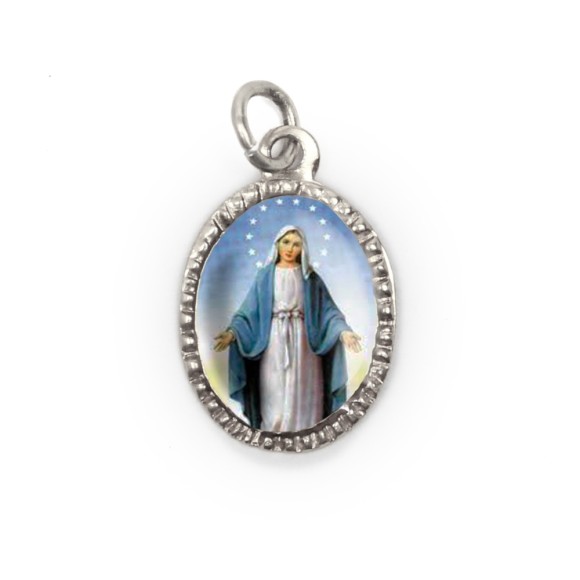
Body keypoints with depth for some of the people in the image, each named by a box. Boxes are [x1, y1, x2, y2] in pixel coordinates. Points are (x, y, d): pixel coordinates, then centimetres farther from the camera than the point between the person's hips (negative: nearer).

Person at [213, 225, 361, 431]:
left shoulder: (310, 277, 5)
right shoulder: (265, 276, 5)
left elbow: (327, 309, -1)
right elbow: (250, 310, 0)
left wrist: (343, 330, -19)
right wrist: (233, 332, -17)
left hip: (302, 342, 0)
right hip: (274, 342, 0)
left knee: (302, 396, 1)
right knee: (274, 397, 2)